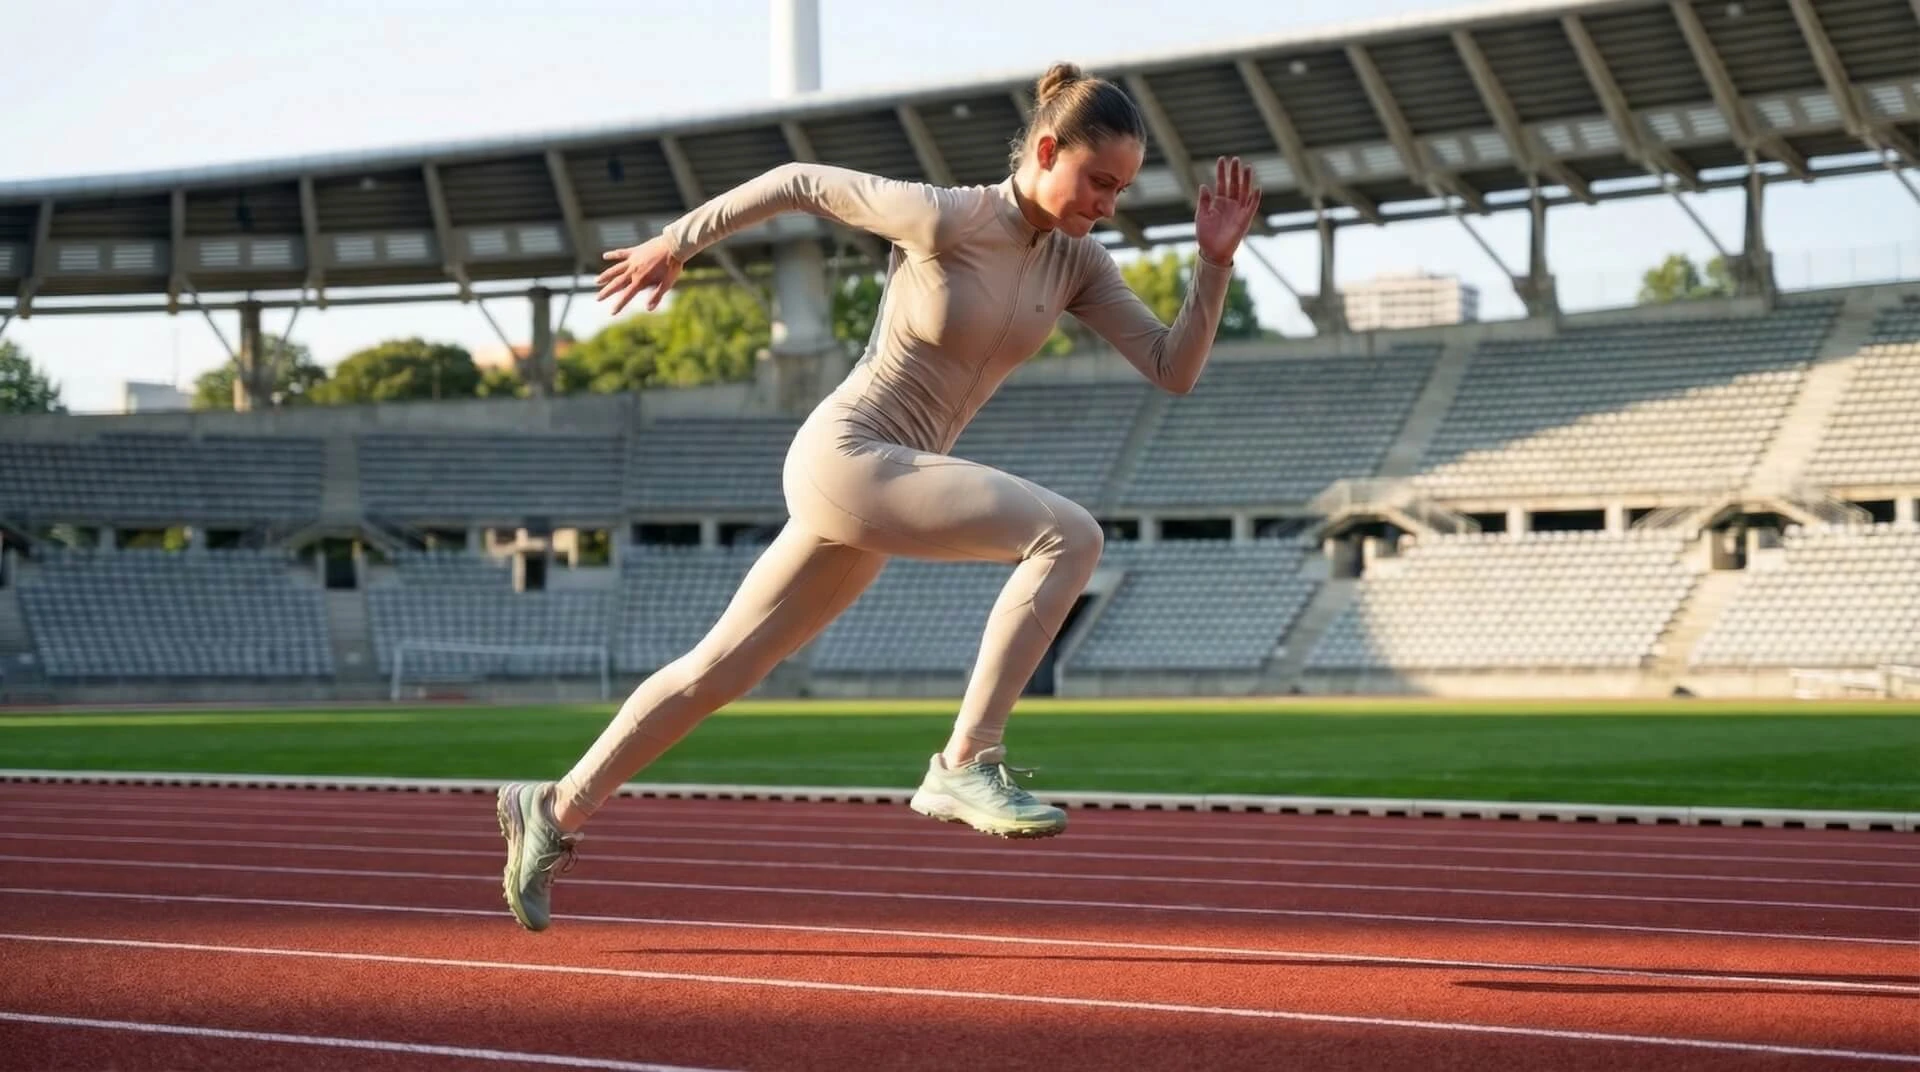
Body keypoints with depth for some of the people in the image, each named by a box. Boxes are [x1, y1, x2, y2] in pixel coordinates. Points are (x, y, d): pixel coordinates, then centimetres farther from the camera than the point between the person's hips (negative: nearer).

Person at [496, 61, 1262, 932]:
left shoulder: (1077, 264, 5)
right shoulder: (944, 218, -15)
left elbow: (1174, 371, 2)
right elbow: (801, 182, -4)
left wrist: (1215, 263, -11)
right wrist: (676, 242, 5)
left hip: (888, 483, 8)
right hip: (845, 457, -8)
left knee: (717, 671, 14)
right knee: (1069, 535, -23)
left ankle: (555, 809, 25)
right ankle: (966, 764, -22)